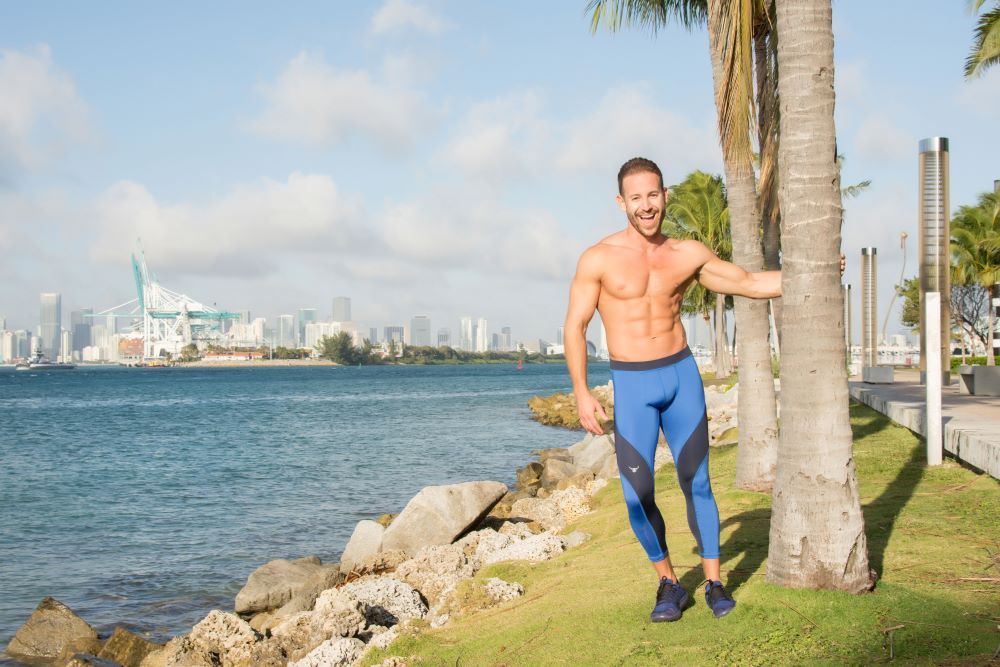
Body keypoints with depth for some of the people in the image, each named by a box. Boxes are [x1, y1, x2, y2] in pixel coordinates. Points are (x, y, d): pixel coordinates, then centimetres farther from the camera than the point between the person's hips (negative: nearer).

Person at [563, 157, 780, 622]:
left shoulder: (688, 254, 2)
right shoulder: (598, 259, -7)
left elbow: (749, 283, 12)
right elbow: (575, 326, -4)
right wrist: (581, 392, -12)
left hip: (683, 375, 2)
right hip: (632, 385, -2)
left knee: (696, 484, 6)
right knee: (637, 493, -6)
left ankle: (714, 583, 18)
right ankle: (668, 584, 14)